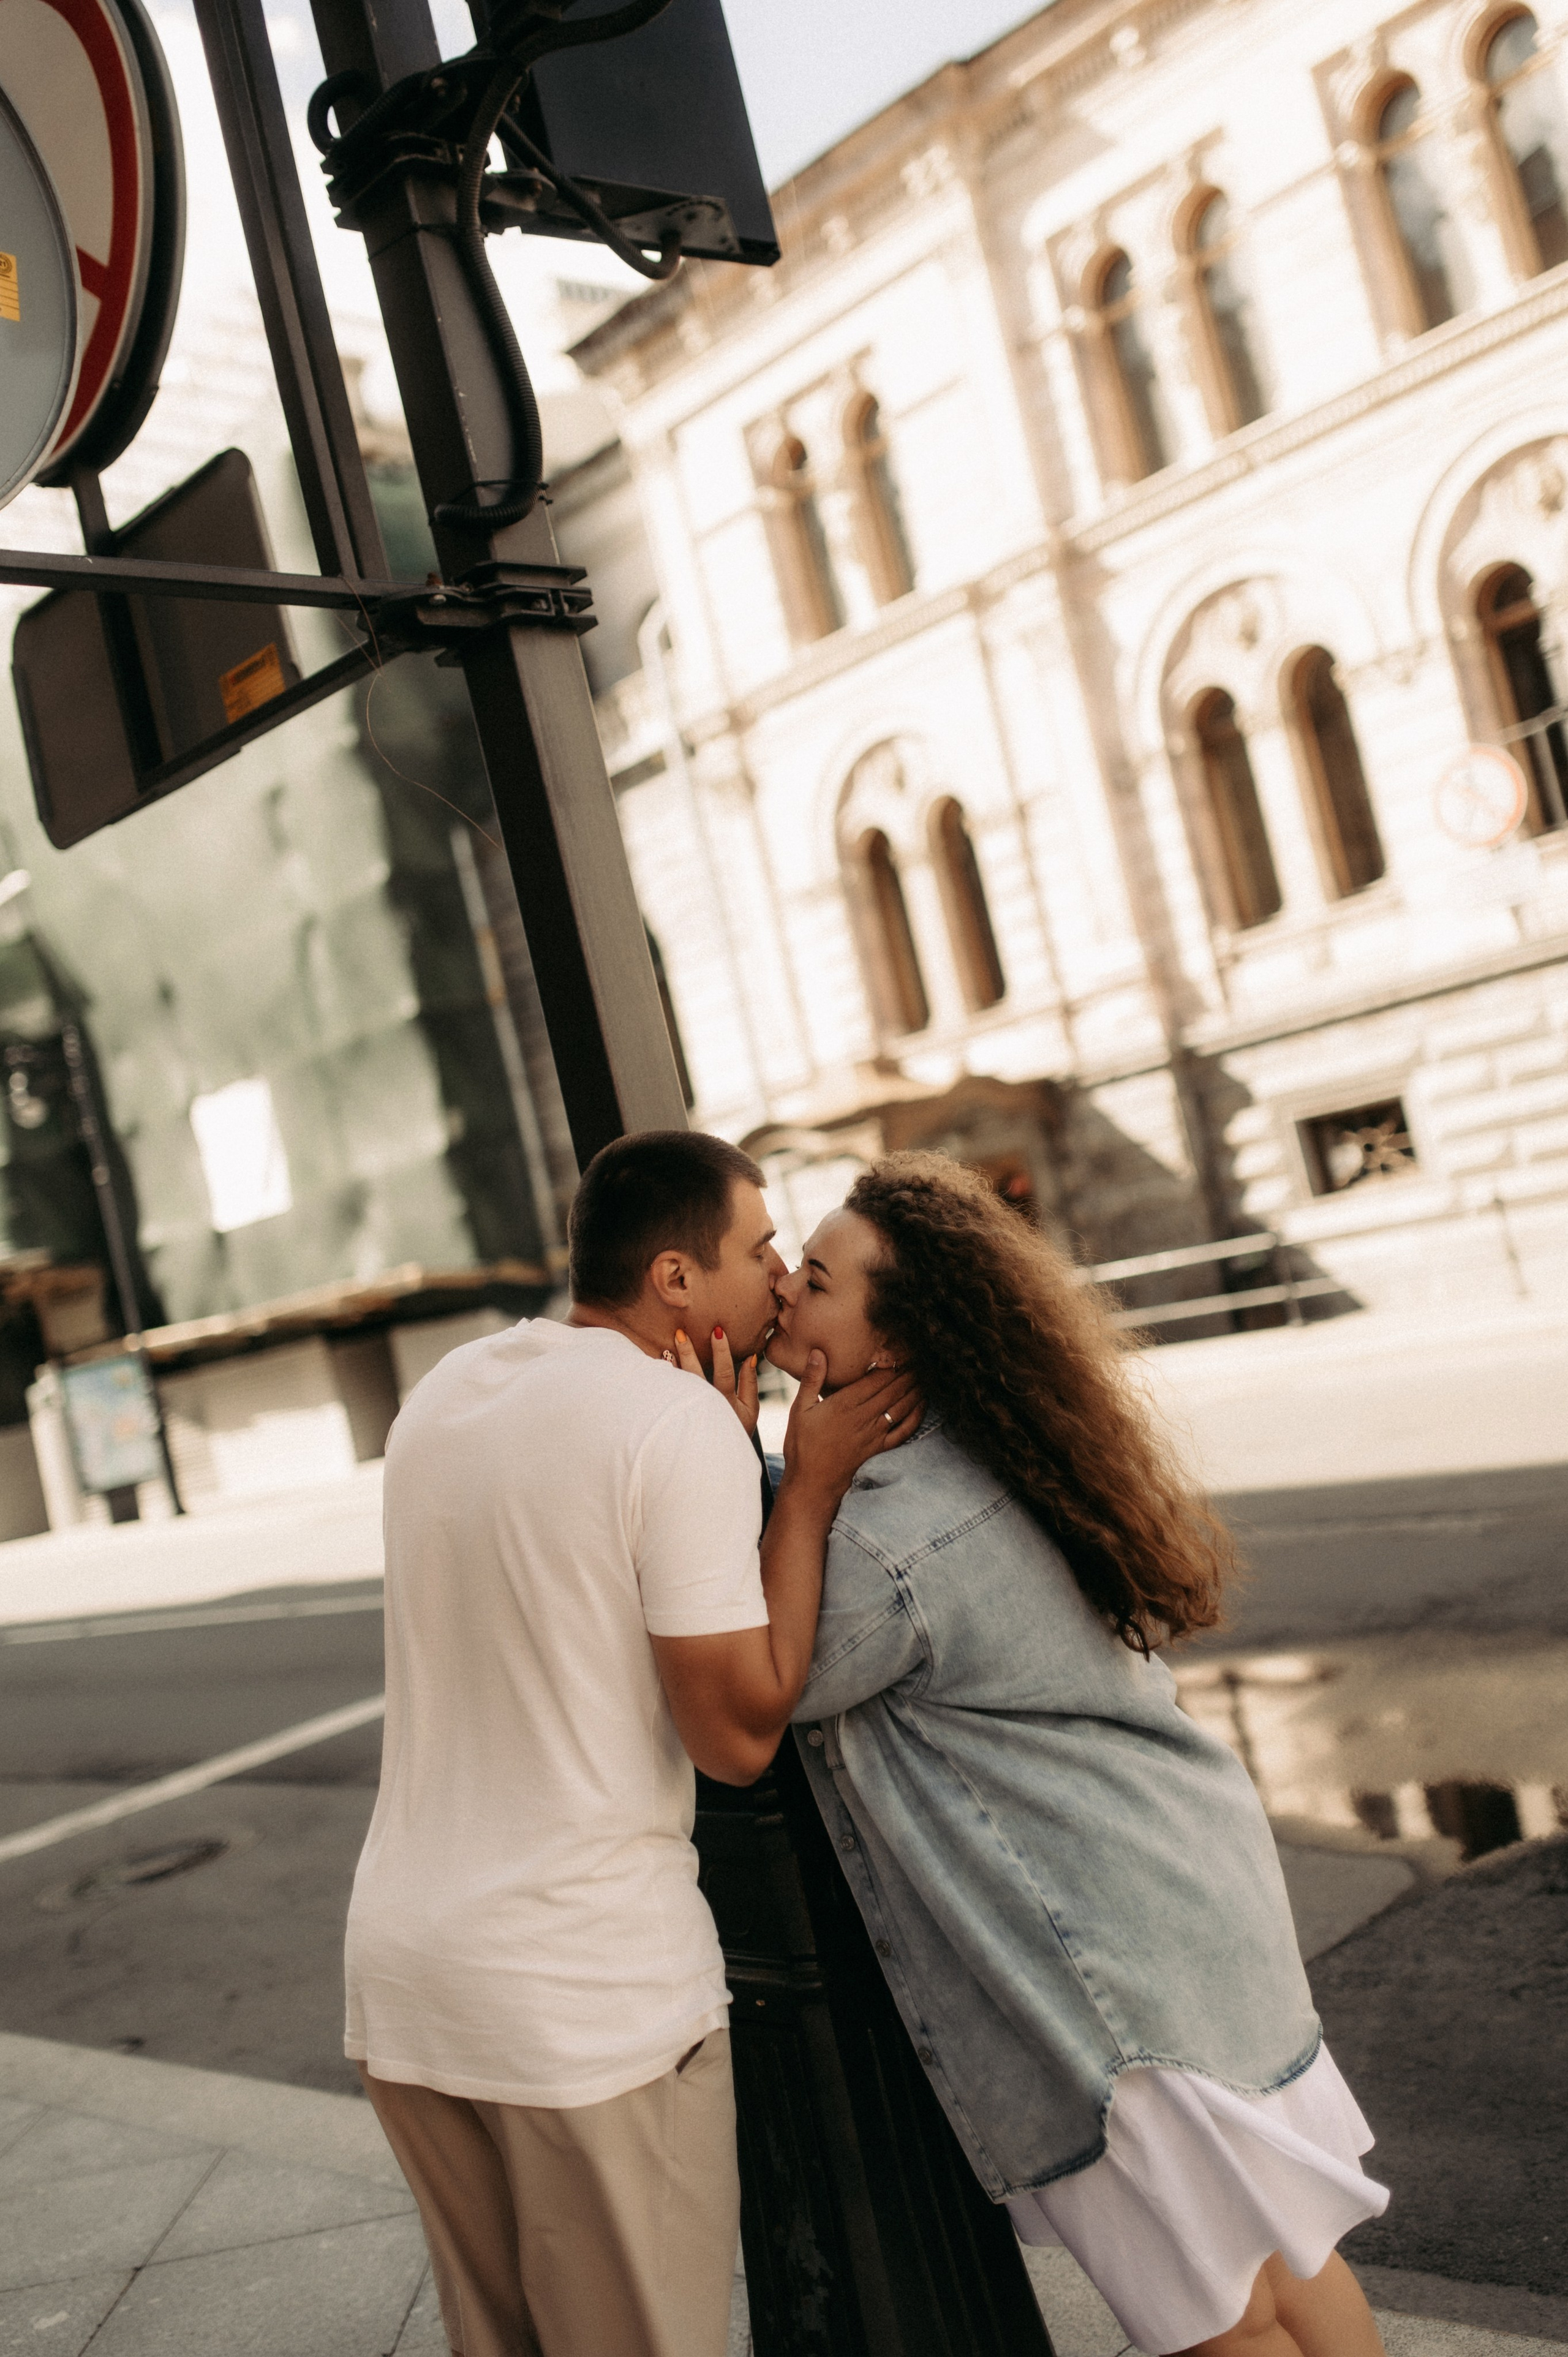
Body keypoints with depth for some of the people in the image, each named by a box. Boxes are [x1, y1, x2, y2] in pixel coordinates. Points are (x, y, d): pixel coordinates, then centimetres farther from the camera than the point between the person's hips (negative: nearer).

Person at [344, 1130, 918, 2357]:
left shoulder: (445, 1392, 8)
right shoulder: (683, 1424, -16)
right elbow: (739, 1733, -15)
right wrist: (811, 1484, -8)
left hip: (398, 1968, 7)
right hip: (589, 1999, -7)